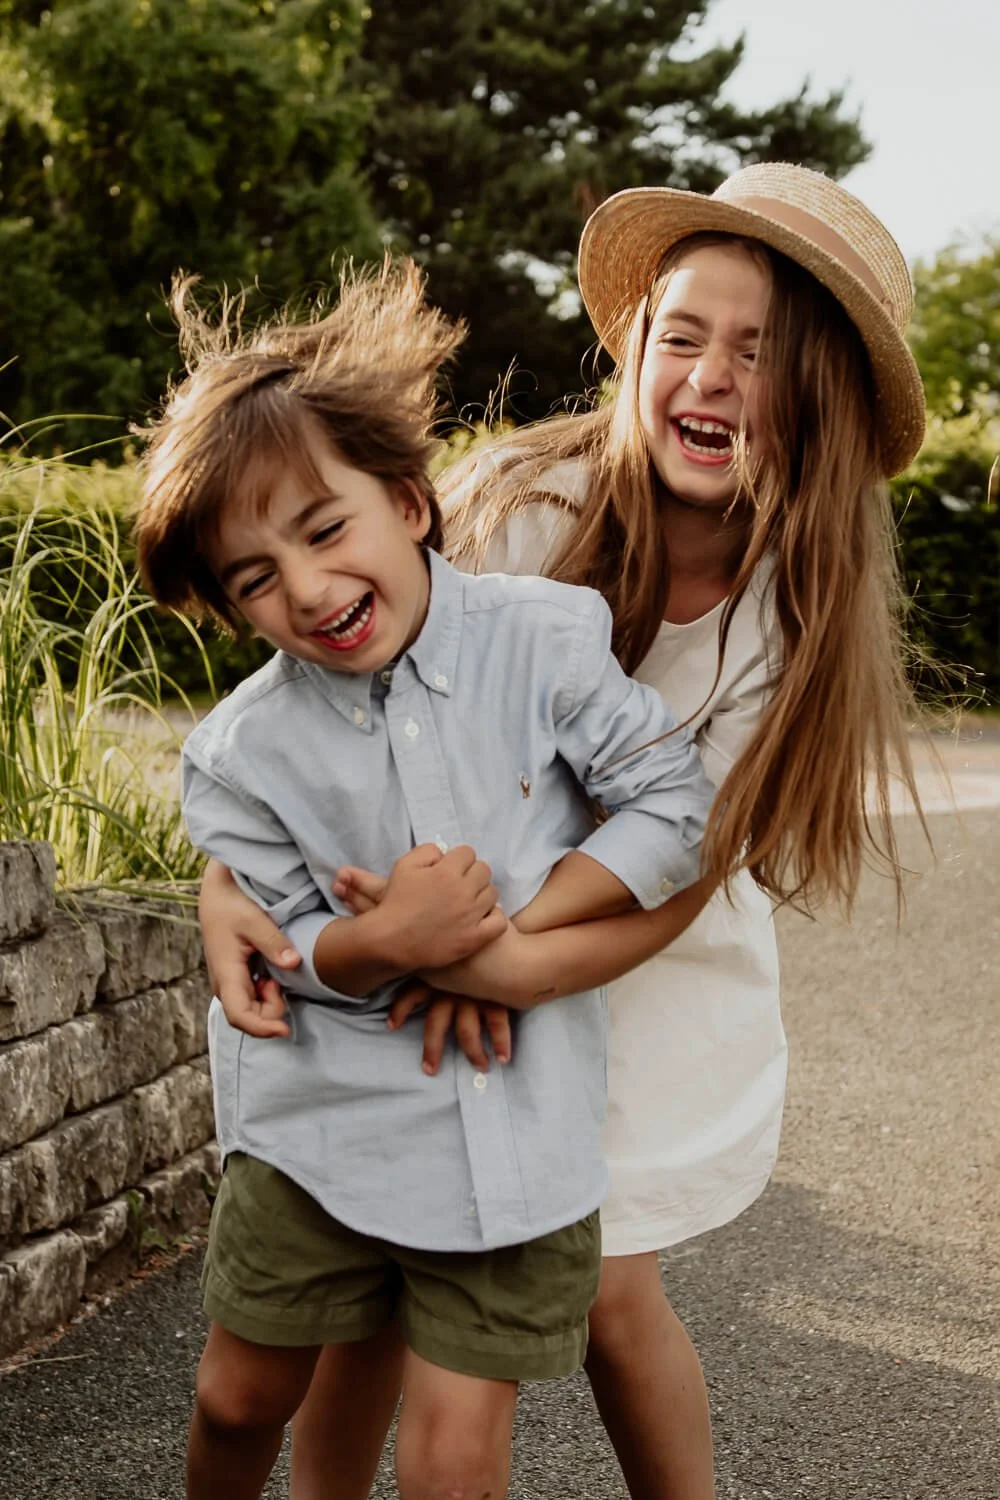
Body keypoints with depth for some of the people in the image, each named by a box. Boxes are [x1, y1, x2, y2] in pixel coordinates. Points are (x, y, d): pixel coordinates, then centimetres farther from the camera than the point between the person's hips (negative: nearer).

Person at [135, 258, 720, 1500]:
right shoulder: (240, 754, -9)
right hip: (323, 1124, 1)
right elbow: (278, 942, -5)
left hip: (514, 1131, -1)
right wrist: (386, 941, -28)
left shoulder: (545, 638, -11)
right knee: (241, 1397, 19)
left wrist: (504, 934, -16)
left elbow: (673, 803, -9)